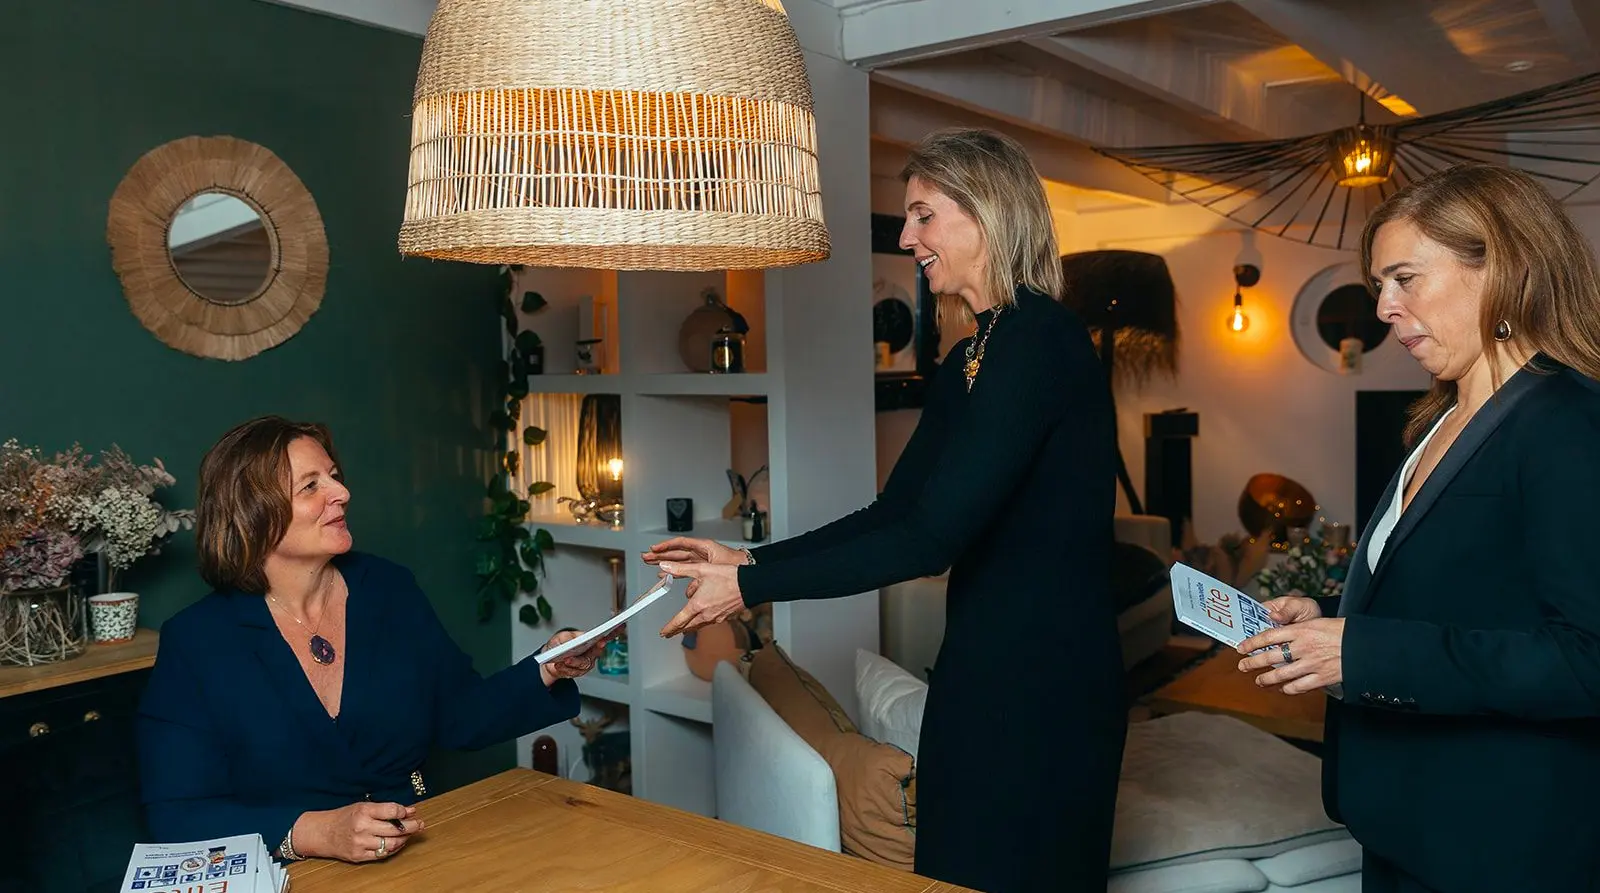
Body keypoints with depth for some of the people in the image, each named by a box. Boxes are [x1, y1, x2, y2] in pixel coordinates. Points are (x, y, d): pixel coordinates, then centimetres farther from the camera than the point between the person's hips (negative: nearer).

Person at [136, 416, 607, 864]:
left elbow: (459, 716, 10)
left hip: (420, 861, 1)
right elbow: (176, 814, -12)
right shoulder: (194, 642, -8)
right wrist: (316, 833, -25)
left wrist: (546, 673, -7)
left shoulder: (390, 590, 3)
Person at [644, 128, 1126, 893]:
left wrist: (751, 589, -20)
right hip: (979, 667, 8)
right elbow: (892, 512, 10)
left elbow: (933, 536, -24)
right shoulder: (968, 361, 10)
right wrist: (748, 559, 2)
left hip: (1047, 683, -8)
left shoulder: (1043, 341, -19)